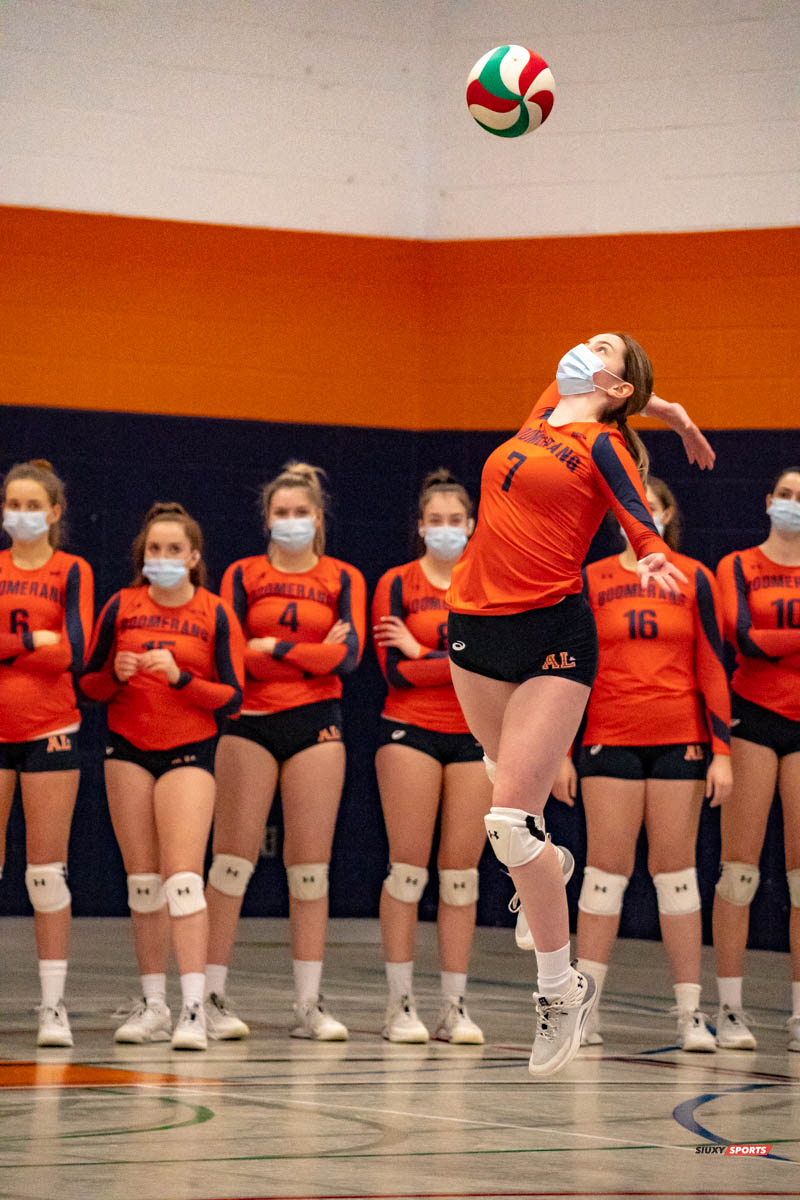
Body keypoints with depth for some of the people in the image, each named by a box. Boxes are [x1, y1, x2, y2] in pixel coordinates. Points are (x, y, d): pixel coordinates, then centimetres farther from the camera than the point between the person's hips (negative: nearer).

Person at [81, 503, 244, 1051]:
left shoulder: (216, 614, -2)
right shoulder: (121, 606, 4)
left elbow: (232, 698, -4)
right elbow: (90, 685, 7)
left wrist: (180, 677, -18)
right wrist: (118, 675, -14)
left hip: (189, 750, -3)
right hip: (128, 748, 3)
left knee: (183, 876, -15)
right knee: (143, 881, 5)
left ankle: (194, 1009, -19)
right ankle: (153, 1005, 12)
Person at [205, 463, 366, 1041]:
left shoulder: (344, 579, 9)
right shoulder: (244, 575, 7)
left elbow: (348, 655, -6)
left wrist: (272, 648, -9)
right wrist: (313, 653, -9)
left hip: (316, 723, 1)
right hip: (250, 723, -1)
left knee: (311, 866, 1)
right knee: (234, 860, -5)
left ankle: (310, 1004, 3)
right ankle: (213, 998, -2)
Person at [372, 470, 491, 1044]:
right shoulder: (397, 584, 2)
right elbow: (395, 670, -8)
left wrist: (423, 655, -7)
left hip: (475, 737, 2)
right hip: (411, 732, -2)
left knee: (463, 872, 2)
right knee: (409, 869, -5)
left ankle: (455, 1007, 6)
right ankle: (401, 1004, 1)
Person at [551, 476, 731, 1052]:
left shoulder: (695, 578, 6)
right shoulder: (590, 581, 6)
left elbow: (713, 668, 4)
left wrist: (721, 750, -2)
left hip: (680, 741, 0)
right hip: (610, 740, 0)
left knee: (676, 870, 2)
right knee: (607, 868, -2)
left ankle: (690, 1013, 3)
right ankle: (584, 1008, 0)